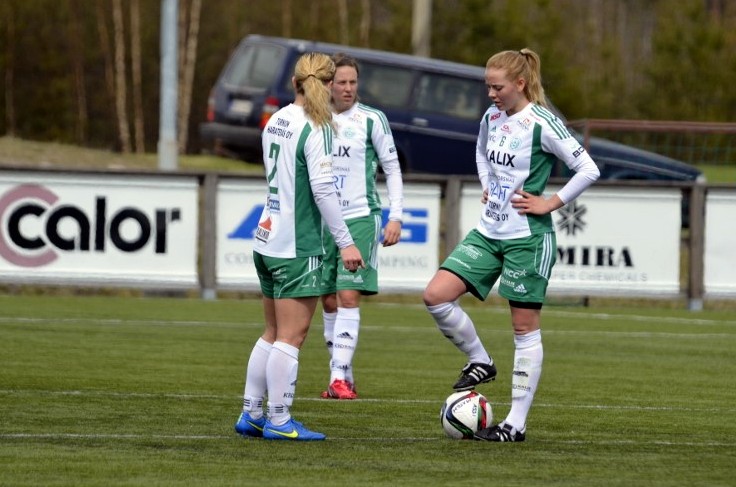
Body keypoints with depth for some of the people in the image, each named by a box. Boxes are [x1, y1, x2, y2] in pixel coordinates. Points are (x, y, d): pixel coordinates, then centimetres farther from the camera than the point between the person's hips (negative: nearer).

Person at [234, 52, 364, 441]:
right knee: (292, 336, -3)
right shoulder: (315, 128, -14)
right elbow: (323, 189, -19)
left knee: (274, 333, 16)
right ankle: (279, 421, -2)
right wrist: (345, 242, -16)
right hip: (297, 246, -8)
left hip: (266, 240, 8)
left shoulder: (275, 121, 9)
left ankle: (251, 414, 17)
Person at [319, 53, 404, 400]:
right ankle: (342, 378, 14)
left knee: (348, 296, -13)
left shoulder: (372, 120, -2)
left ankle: (340, 377, -16)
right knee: (329, 302, 5)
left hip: (360, 218, -4)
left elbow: (392, 169, 1)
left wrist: (395, 216, -5)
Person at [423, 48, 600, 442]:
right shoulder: (491, 118, 7)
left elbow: (588, 170, -16)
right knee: (435, 296, -6)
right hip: (488, 232, 7)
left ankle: (516, 424, 4)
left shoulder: (542, 125, -15)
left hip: (528, 237, -7)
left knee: (525, 327, 0)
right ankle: (480, 361, 15)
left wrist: (550, 203, -15)